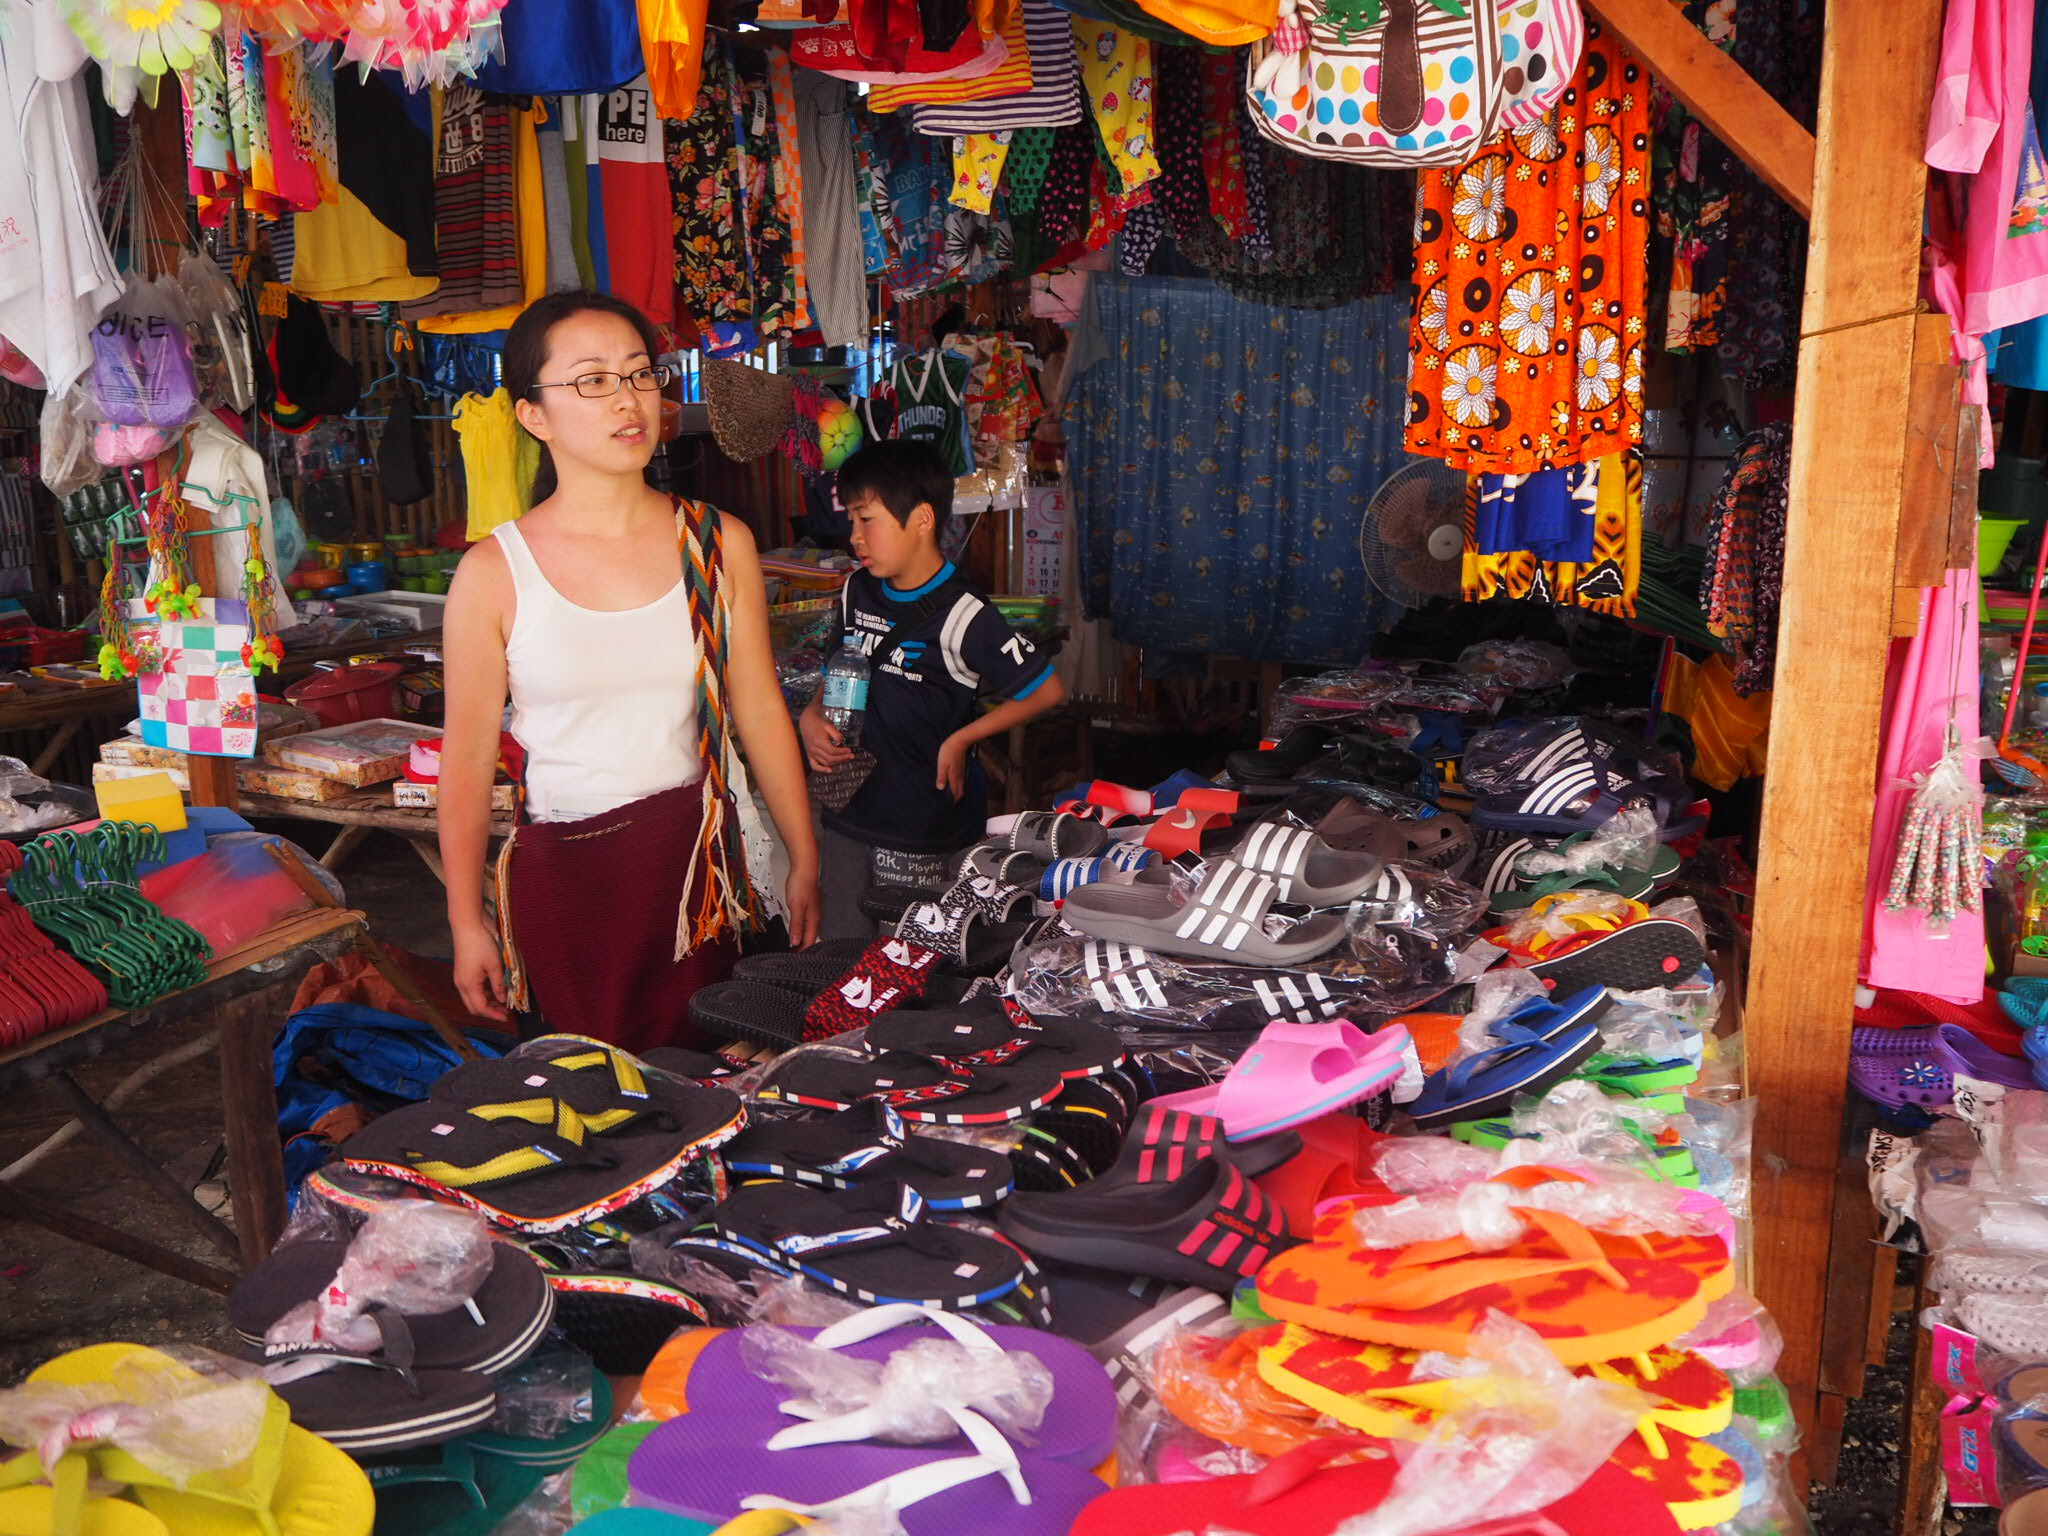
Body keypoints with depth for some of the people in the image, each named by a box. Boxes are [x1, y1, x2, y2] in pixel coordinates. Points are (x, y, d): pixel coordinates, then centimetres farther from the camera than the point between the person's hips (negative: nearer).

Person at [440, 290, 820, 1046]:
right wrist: (466, 924, 2)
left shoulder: (719, 544, 3)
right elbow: (467, 757, 0)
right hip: (563, 876, -2)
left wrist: (805, 863, 11)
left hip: (703, 857, 2)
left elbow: (761, 712, 7)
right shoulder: (494, 573, -4)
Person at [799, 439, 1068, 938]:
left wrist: (961, 739, -13)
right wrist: (812, 716, 0)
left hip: (925, 830, -6)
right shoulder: (858, 593, 6)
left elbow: (1048, 690, -14)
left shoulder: (961, 615, -16)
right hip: (850, 816, 7)